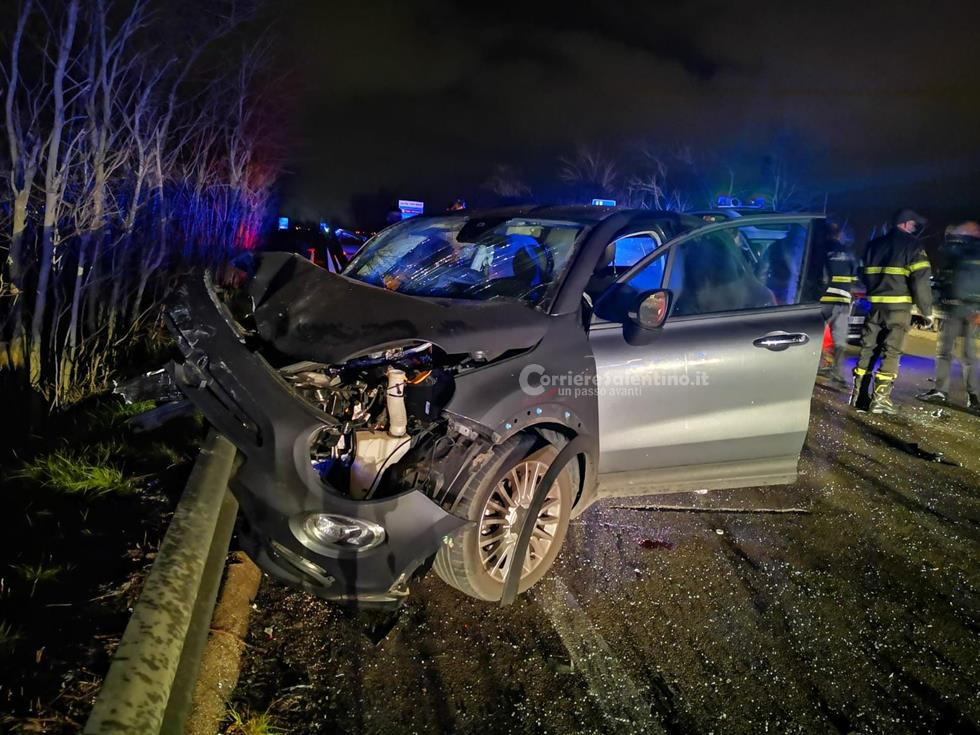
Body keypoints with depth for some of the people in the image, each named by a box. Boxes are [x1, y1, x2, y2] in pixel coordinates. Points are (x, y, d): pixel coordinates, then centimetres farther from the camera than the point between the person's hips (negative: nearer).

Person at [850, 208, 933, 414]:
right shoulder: (912, 245, -4)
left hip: (875, 304, 5)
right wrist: (927, 311, -3)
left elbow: (865, 275, 20)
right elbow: (921, 280, -9)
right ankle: (881, 398, -5)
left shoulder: (874, 244, 15)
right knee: (891, 352, -2)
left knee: (868, 348, 9)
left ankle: (858, 395, 9)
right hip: (899, 306, -5)